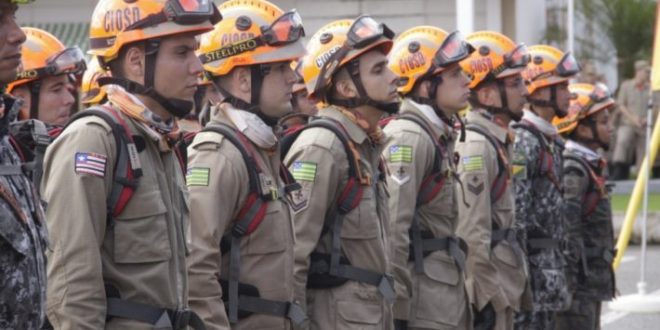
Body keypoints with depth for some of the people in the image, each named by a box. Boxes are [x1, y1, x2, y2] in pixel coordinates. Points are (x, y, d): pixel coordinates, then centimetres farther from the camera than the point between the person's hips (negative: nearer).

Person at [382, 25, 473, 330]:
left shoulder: (438, 135, 15)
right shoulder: (409, 138, -15)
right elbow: (392, 228, -21)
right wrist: (397, 305, -21)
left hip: (446, 296, 10)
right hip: (423, 305, -10)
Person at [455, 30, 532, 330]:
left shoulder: (497, 141, 14)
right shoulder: (474, 146, -17)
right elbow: (470, 233, -22)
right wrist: (487, 298, -20)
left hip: (500, 290, 10)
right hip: (488, 293, -10)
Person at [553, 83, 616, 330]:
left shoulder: (591, 164, 15)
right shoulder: (572, 168, -17)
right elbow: (568, 230, -22)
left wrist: (605, 278, 24)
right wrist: (572, 280, -22)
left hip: (592, 285, 11)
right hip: (578, 282, -11)